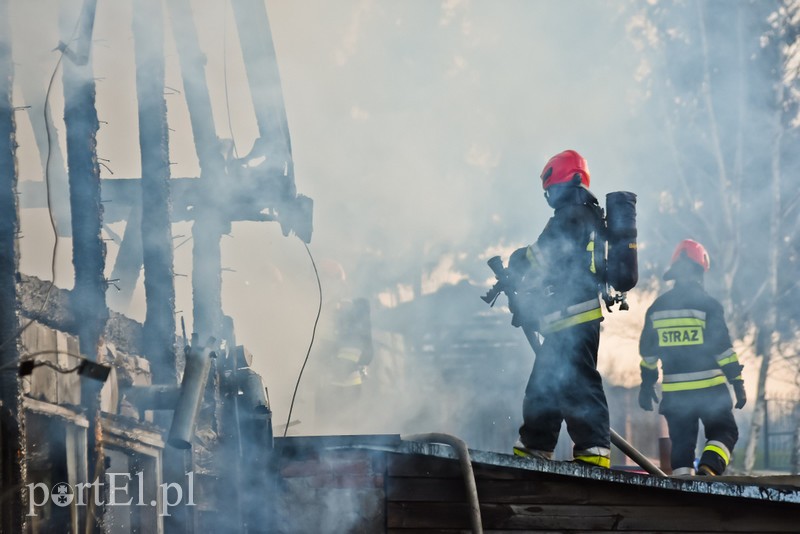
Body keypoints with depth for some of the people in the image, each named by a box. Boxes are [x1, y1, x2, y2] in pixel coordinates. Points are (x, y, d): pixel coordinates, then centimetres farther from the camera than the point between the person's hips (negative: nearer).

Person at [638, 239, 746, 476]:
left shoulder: (657, 307, 7)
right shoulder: (707, 304, -7)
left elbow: (647, 350, 13)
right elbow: (723, 347, -10)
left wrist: (647, 384, 21)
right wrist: (737, 381, -5)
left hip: (674, 391, 4)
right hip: (709, 388, -4)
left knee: (681, 441, 11)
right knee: (723, 432, 7)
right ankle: (708, 468, -18)